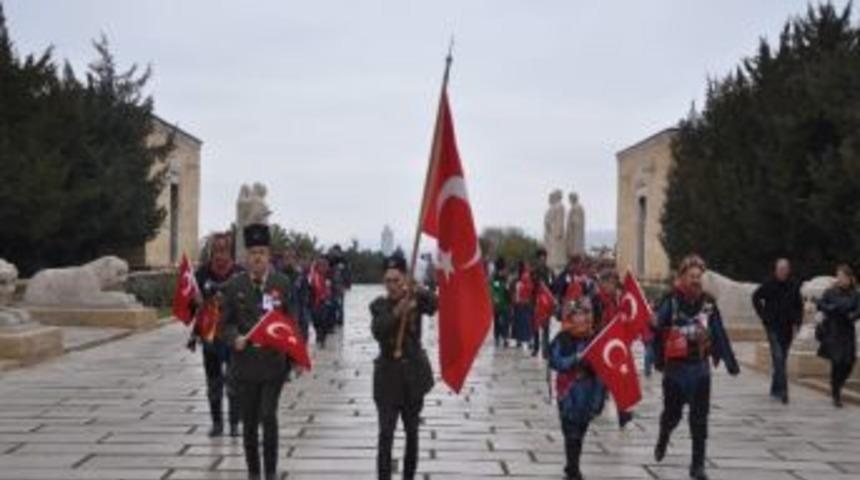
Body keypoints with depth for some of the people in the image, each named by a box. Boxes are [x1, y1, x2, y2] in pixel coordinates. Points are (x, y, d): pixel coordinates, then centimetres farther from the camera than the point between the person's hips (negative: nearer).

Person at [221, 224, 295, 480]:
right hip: (245, 363, 1)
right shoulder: (234, 285, 1)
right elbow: (227, 322, 4)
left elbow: (291, 320, 4)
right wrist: (235, 338, -16)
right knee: (249, 422, 9)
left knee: (269, 416, -11)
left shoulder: (282, 283, 0)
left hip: (274, 362, -1)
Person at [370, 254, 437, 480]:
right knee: (386, 433, -10)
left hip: (413, 374, 1)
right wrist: (397, 312, -36)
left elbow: (434, 304, -25)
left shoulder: (415, 300, -3)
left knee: (412, 431, 13)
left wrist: (417, 290, -43)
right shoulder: (379, 305, -3)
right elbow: (377, 331, -22)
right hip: (388, 375, -1)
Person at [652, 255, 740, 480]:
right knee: (672, 413, 15)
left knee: (699, 418, 1)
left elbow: (720, 335, 2)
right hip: (675, 367, -2)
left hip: (700, 368, 2)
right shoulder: (671, 302, -10)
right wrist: (659, 360, -21)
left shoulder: (708, 303, 0)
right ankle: (663, 440, 47)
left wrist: (730, 362, -1)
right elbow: (658, 331, -13)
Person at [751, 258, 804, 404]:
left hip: (788, 327, 4)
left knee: (782, 358, 11)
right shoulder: (769, 285, -6)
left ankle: (775, 389, 23)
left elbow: (799, 306, 10)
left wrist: (796, 323, 1)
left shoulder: (794, 286, 1)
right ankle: (782, 390, -17)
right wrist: (764, 315, 1)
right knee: (778, 357, -14)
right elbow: (756, 298, 7)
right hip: (773, 326, -3)